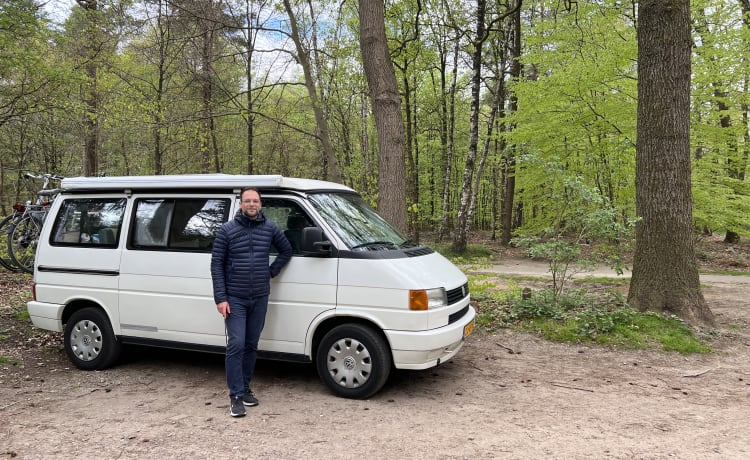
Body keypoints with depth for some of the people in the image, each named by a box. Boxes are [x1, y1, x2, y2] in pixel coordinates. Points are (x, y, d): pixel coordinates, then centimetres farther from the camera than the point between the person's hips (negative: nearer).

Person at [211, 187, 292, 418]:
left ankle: (245, 388, 25)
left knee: (251, 345, 12)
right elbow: (216, 265, -4)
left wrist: (272, 271, 4)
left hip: (260, 298, 3)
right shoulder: (227, 230, -4)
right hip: (234, 299, -3)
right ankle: (236, 396, 0)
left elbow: (286, 251, 17)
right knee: (236, 345, -8)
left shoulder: (270, 228, 3)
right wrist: (220, 298, -11)